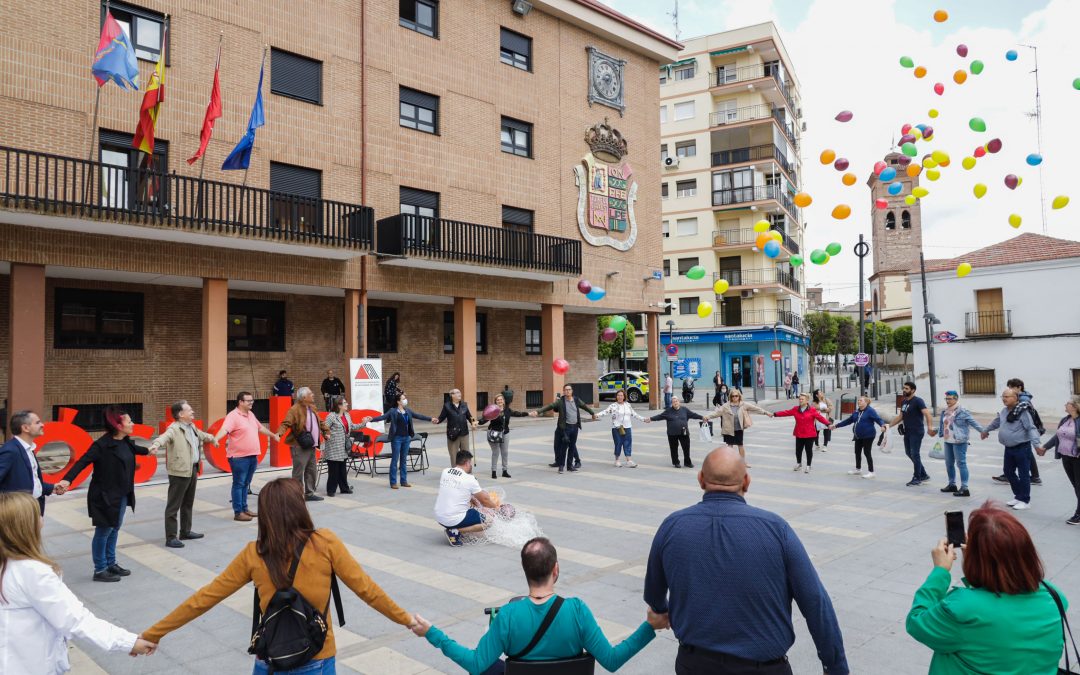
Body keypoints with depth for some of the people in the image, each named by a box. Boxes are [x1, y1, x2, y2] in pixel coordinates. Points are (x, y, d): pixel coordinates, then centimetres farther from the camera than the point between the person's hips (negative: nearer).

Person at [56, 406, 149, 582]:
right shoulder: (102, 444, -20)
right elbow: (83, 462, -26)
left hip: (122, 495, 8)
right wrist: (67, 479, -41)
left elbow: (133, 449, 27)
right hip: (105, 496, -8)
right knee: (103, 532, 2)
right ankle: (100, 570, 13)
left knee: (114, 530, 17)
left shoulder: (126, 442, 4)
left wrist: (147, 450, 48)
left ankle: (111, 564, 29)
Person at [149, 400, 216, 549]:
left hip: (193, 470, 9)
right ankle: (170, 537, 4)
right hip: (179, 472, -9)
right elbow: (163, 437, -36)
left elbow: (202, 435, 34)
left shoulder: (192, 427, 12)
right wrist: (155, 445, -58)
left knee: (188, 503, 19)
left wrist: (211, 438, 54)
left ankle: (186, 531, 31)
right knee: (174, 505, -1)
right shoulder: (173, 429, -15)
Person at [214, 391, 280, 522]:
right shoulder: (233, 416, -13)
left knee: (246, 484, 15)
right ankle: (238, 512, 2)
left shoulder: (251, 414, 14)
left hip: (252, 456, 8)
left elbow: (260, 427, 31)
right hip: (239, 457, -8)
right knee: (238, 484, -3)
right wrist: (215, 439, -49)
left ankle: (244, 508, 23)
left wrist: (273, 435, 43)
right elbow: (224, 429, -30)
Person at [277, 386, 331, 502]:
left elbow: (320, 422, 26)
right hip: (300, 446, -9)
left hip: (311, 446, 9)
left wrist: (326, 431, 20)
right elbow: (286, 423, -23)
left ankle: (310, 493, 26)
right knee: (298, 472, -4)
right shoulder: (295, 409, -13)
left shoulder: (312, 408, 14)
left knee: (312, 471, 15)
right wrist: (279, 433, -38)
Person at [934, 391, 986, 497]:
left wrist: (982, 431, -19)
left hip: (959, 442, -8)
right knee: (949, 464, 16)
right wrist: (940, 434, 25)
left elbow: (973, 422, -13)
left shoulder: (963, 411, -11)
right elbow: (941, 424, 21)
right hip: (947, 441, 8)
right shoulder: (945, 412, 11)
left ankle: (964, 488, -4)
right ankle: (952, 484, 30)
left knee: (961, 464, -7)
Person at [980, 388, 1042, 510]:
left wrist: (1036, 444, -32)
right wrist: (986, 430, 41)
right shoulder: (1004, 411, 9)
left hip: (1022, 448, -8)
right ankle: (1018, 496, 30)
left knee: (1023, 474, 0)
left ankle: (1024, 501, 10)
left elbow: (1031, 429, -22)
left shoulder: (1022, 412, -16)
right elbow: (996, 422, 28)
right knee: (1008, 472, 15)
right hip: (1009, 448, 8)